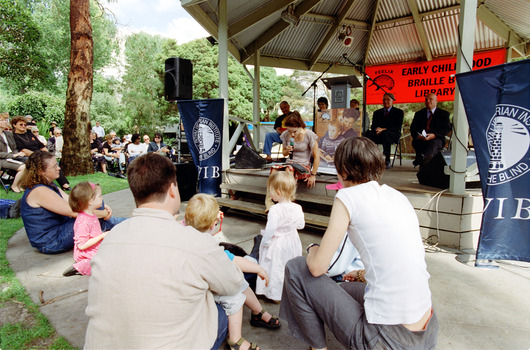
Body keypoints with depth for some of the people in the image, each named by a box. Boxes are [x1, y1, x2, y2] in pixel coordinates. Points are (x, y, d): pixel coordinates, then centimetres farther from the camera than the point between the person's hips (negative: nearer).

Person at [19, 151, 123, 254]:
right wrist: (103, 213, -17)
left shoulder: (49, 185, 9)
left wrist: (102, 206, -8)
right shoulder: (39, 191, -23)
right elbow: (73, 211, -26)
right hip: (51, 244, -10)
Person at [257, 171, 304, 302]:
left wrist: (265, 242, -12)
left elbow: (270, 229, -27)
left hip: (277, 244, -6)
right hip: (293, 242, 6)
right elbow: (301, 225, 3)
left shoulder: (275, 210, -27)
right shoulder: (297, 208, -9)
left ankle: (276, 295, 24)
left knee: (276, 268, 11)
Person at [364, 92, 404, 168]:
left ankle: (387, 161, -41)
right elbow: (373, 126, 15)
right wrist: (376, 129, -12)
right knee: (368, 133, -30)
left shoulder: (398, 112, 11)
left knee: (385, 133, -40)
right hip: (378, 134, 3)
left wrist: (384, 129, -20)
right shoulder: (377, 112, 23)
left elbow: (398, 126, -4)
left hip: (393, 134, -3)